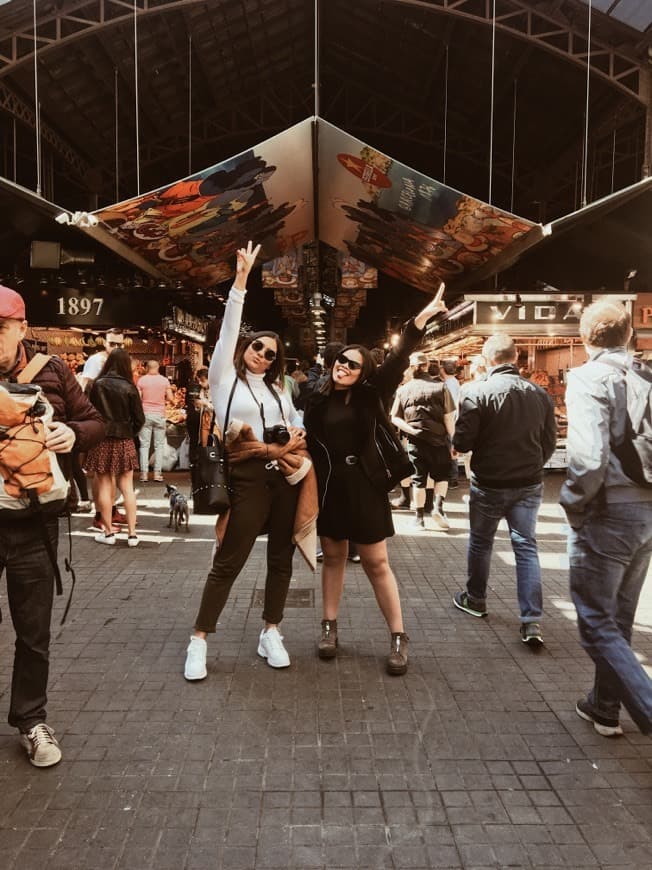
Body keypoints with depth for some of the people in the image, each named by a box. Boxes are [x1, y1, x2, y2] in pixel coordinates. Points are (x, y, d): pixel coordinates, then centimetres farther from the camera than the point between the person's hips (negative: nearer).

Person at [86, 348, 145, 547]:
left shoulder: (97, 385, -5)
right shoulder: (129, 388, -6)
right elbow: (139, 418, -2)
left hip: (101, 440, 0)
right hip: (124, 441, 0)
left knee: (104, 487, 7)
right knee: (127, 487, 7)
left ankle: (108, 532, 12)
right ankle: (132, 533, 7)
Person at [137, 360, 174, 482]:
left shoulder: (141, 380, -2)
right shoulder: (164, 380, 1)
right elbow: (170, 398, -1)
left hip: (145, 414, 0)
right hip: (160, 415, 1)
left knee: (144, 445, 3)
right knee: (159, 445, 7)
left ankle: (144, 473, 0)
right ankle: (157, 473, 5)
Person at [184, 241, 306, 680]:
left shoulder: (278, 390, 16)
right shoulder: (224, 378, 3)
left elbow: (298, 426, 19)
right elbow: (229, 327, -4)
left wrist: (294, 442, -5)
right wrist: (241, 279, -8)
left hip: (287, 477, 5)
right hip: (249, 478, -5)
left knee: (281, 558, 10)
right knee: (228, 562, -2)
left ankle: (271, 633, 24)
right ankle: (199, 641, 10)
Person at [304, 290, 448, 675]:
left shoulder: (371, 396, -2)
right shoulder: (318, 400, 2)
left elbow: (398, 360, -14)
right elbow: (308, 442, 4)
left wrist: (421, 319, -24)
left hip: (365, 487, -2)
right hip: (328, 487, 2)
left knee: (376, 563, 3)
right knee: (334, 557, 14)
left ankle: (399, 637, 14)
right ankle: (330, 626, 29)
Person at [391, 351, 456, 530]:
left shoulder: (403, 390, 1)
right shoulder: (439, 387, -6)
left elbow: (395, 418, -3)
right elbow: (448, 418, -7)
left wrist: (411, 429, -9)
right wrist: (454, 440, -1)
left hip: (415, 441, 1)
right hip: (438, 439, -1)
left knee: (418, 479, 11)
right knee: (441, 475, 17)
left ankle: (419, 517, 15)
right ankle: (438, 506, -1)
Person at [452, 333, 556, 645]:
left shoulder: (477, 392, -15)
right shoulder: (540, 394, -1)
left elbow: (462, 442, -16)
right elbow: (550, 441, 7)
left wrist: (456, 441, 7)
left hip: (489, 484, -3)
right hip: (529, 485, 3)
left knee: (480, 543, 16)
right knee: (526, 547, 7)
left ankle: (475, 600, 34)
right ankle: (532, 621, 3)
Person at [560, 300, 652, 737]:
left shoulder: (588, 378, -14)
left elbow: (589, 458, -25)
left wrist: (573, 505, -9)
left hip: (607, 514, -7)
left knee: (597, 624, 4)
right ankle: (605, 706, 33)